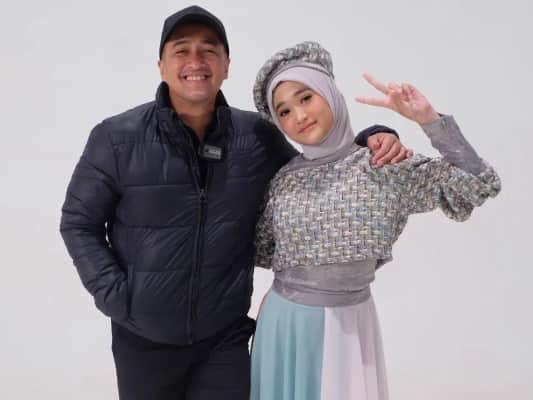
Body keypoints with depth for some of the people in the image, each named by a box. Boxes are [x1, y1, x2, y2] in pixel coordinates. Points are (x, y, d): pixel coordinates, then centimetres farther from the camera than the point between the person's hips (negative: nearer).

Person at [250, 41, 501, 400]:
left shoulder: (385, 166, -7)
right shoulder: (282, 179, -1)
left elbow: (481, 185, -13)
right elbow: (263, 251, 8)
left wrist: (428, 119, -18)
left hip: (349, 324, -2)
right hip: (286, 321, 2)